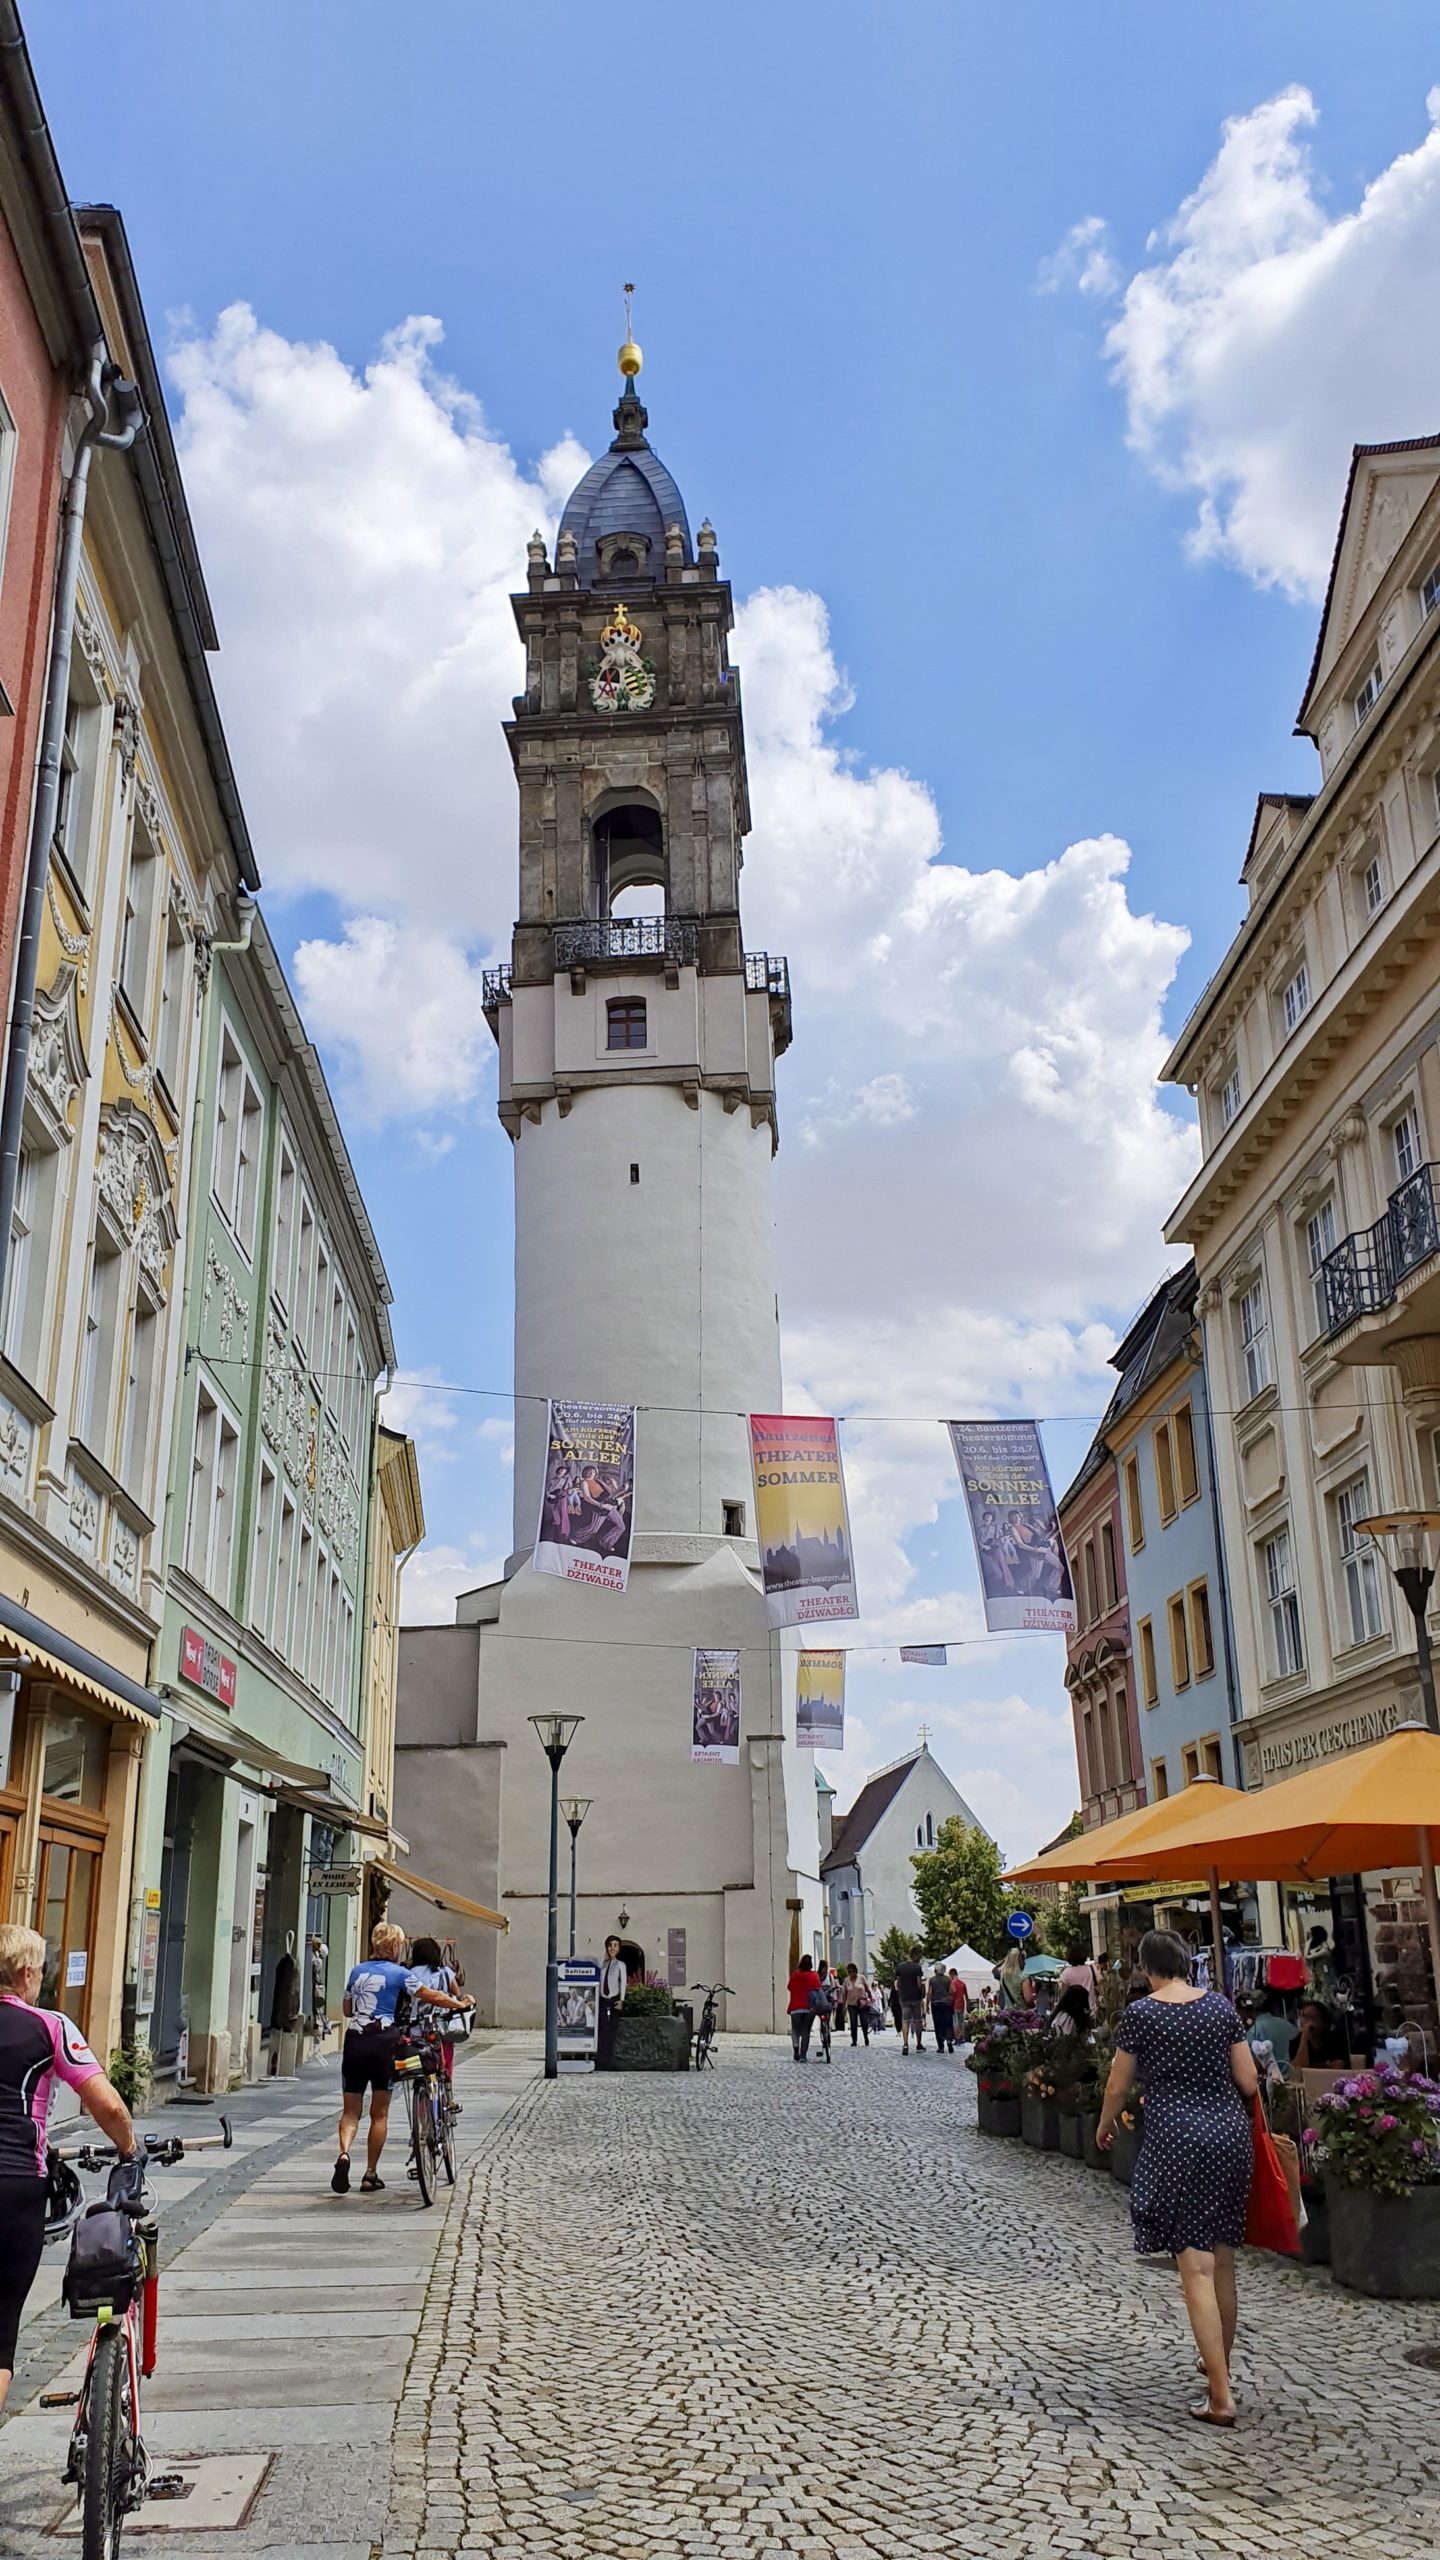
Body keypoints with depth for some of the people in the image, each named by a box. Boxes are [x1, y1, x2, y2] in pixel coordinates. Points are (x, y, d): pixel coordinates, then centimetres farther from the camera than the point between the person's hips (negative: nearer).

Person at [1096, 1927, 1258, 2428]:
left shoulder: (1140, 2013, -6)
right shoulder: (1220, 2004, 2)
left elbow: (1118, 2086, 2)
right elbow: (1248, 2082, 4)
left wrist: (1104, 2126, 21)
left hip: (1176, 2141, -4)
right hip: (1229, 2134, 5)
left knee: (1196, 2267, -3)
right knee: (1222, 2260, 18)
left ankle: (1221, 2397, -6)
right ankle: (1221, 2363, 34)